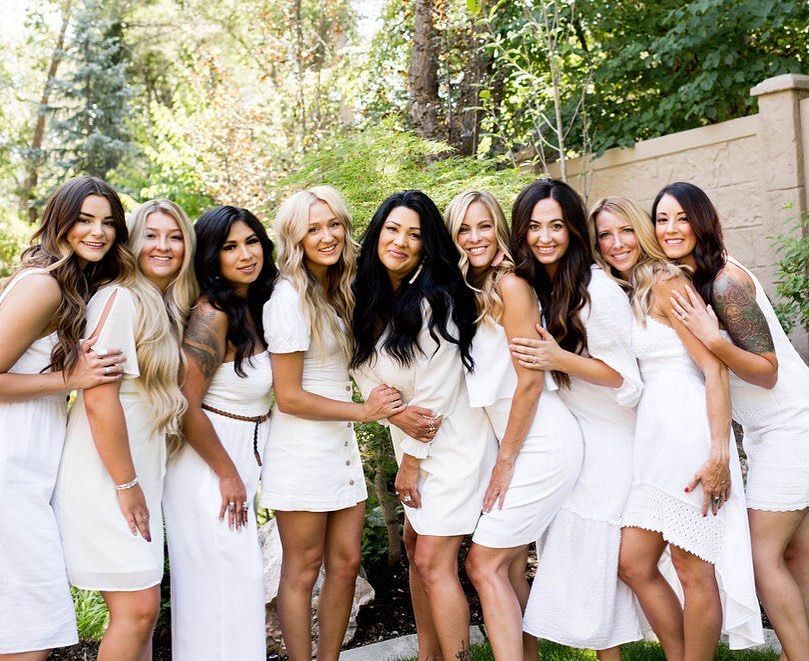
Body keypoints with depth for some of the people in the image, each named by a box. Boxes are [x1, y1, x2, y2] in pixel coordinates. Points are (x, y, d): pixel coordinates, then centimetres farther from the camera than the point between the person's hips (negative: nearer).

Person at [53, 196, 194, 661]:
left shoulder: (165, 311, 14)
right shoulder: (121, 299, -12)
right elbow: (99, 399, -19)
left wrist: (142, 486, 10)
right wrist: (127, 485, -15)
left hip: (138, 483, 8)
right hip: (107, 483, -8)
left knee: (142, 609, 10)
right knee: (138, 607, -7)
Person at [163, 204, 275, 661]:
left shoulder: (254, 308, 6)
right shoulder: (213, 315, -19)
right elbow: (186, 407, -21)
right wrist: (228, 474, -13)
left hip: (242, 460, 8)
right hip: (209, 466, -8)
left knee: (241, 579, 16)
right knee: (225, 583, -1)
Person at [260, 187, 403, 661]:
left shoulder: (339, 292, 10)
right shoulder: (290, 298, -14)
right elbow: (288, 397, -15)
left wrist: (396, 410, 6)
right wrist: (364, 411, -13)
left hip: (342, 444, 7)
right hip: (302, 449, -7)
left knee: (346, 562, 11)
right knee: (303, 569, 5)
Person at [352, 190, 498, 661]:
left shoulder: (433, 299, -20)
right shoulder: (371, 297, 2)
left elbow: (435, 391, -19)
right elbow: (366, 370, 6)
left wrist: (411, 463, -12)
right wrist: (393, 411, -12)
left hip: (454, 443, -8)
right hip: (416, 442, 8)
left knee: (434, 563, -7)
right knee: (416, 547, 16)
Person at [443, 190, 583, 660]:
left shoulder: (510, 285, -12)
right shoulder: (466, 292, 12)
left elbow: (530, 380, -14)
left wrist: (505, 462, -10)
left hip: (542, 442, -8)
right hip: (518, 443, 8)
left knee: (484, 564, -6)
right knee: (511, 567, 13)